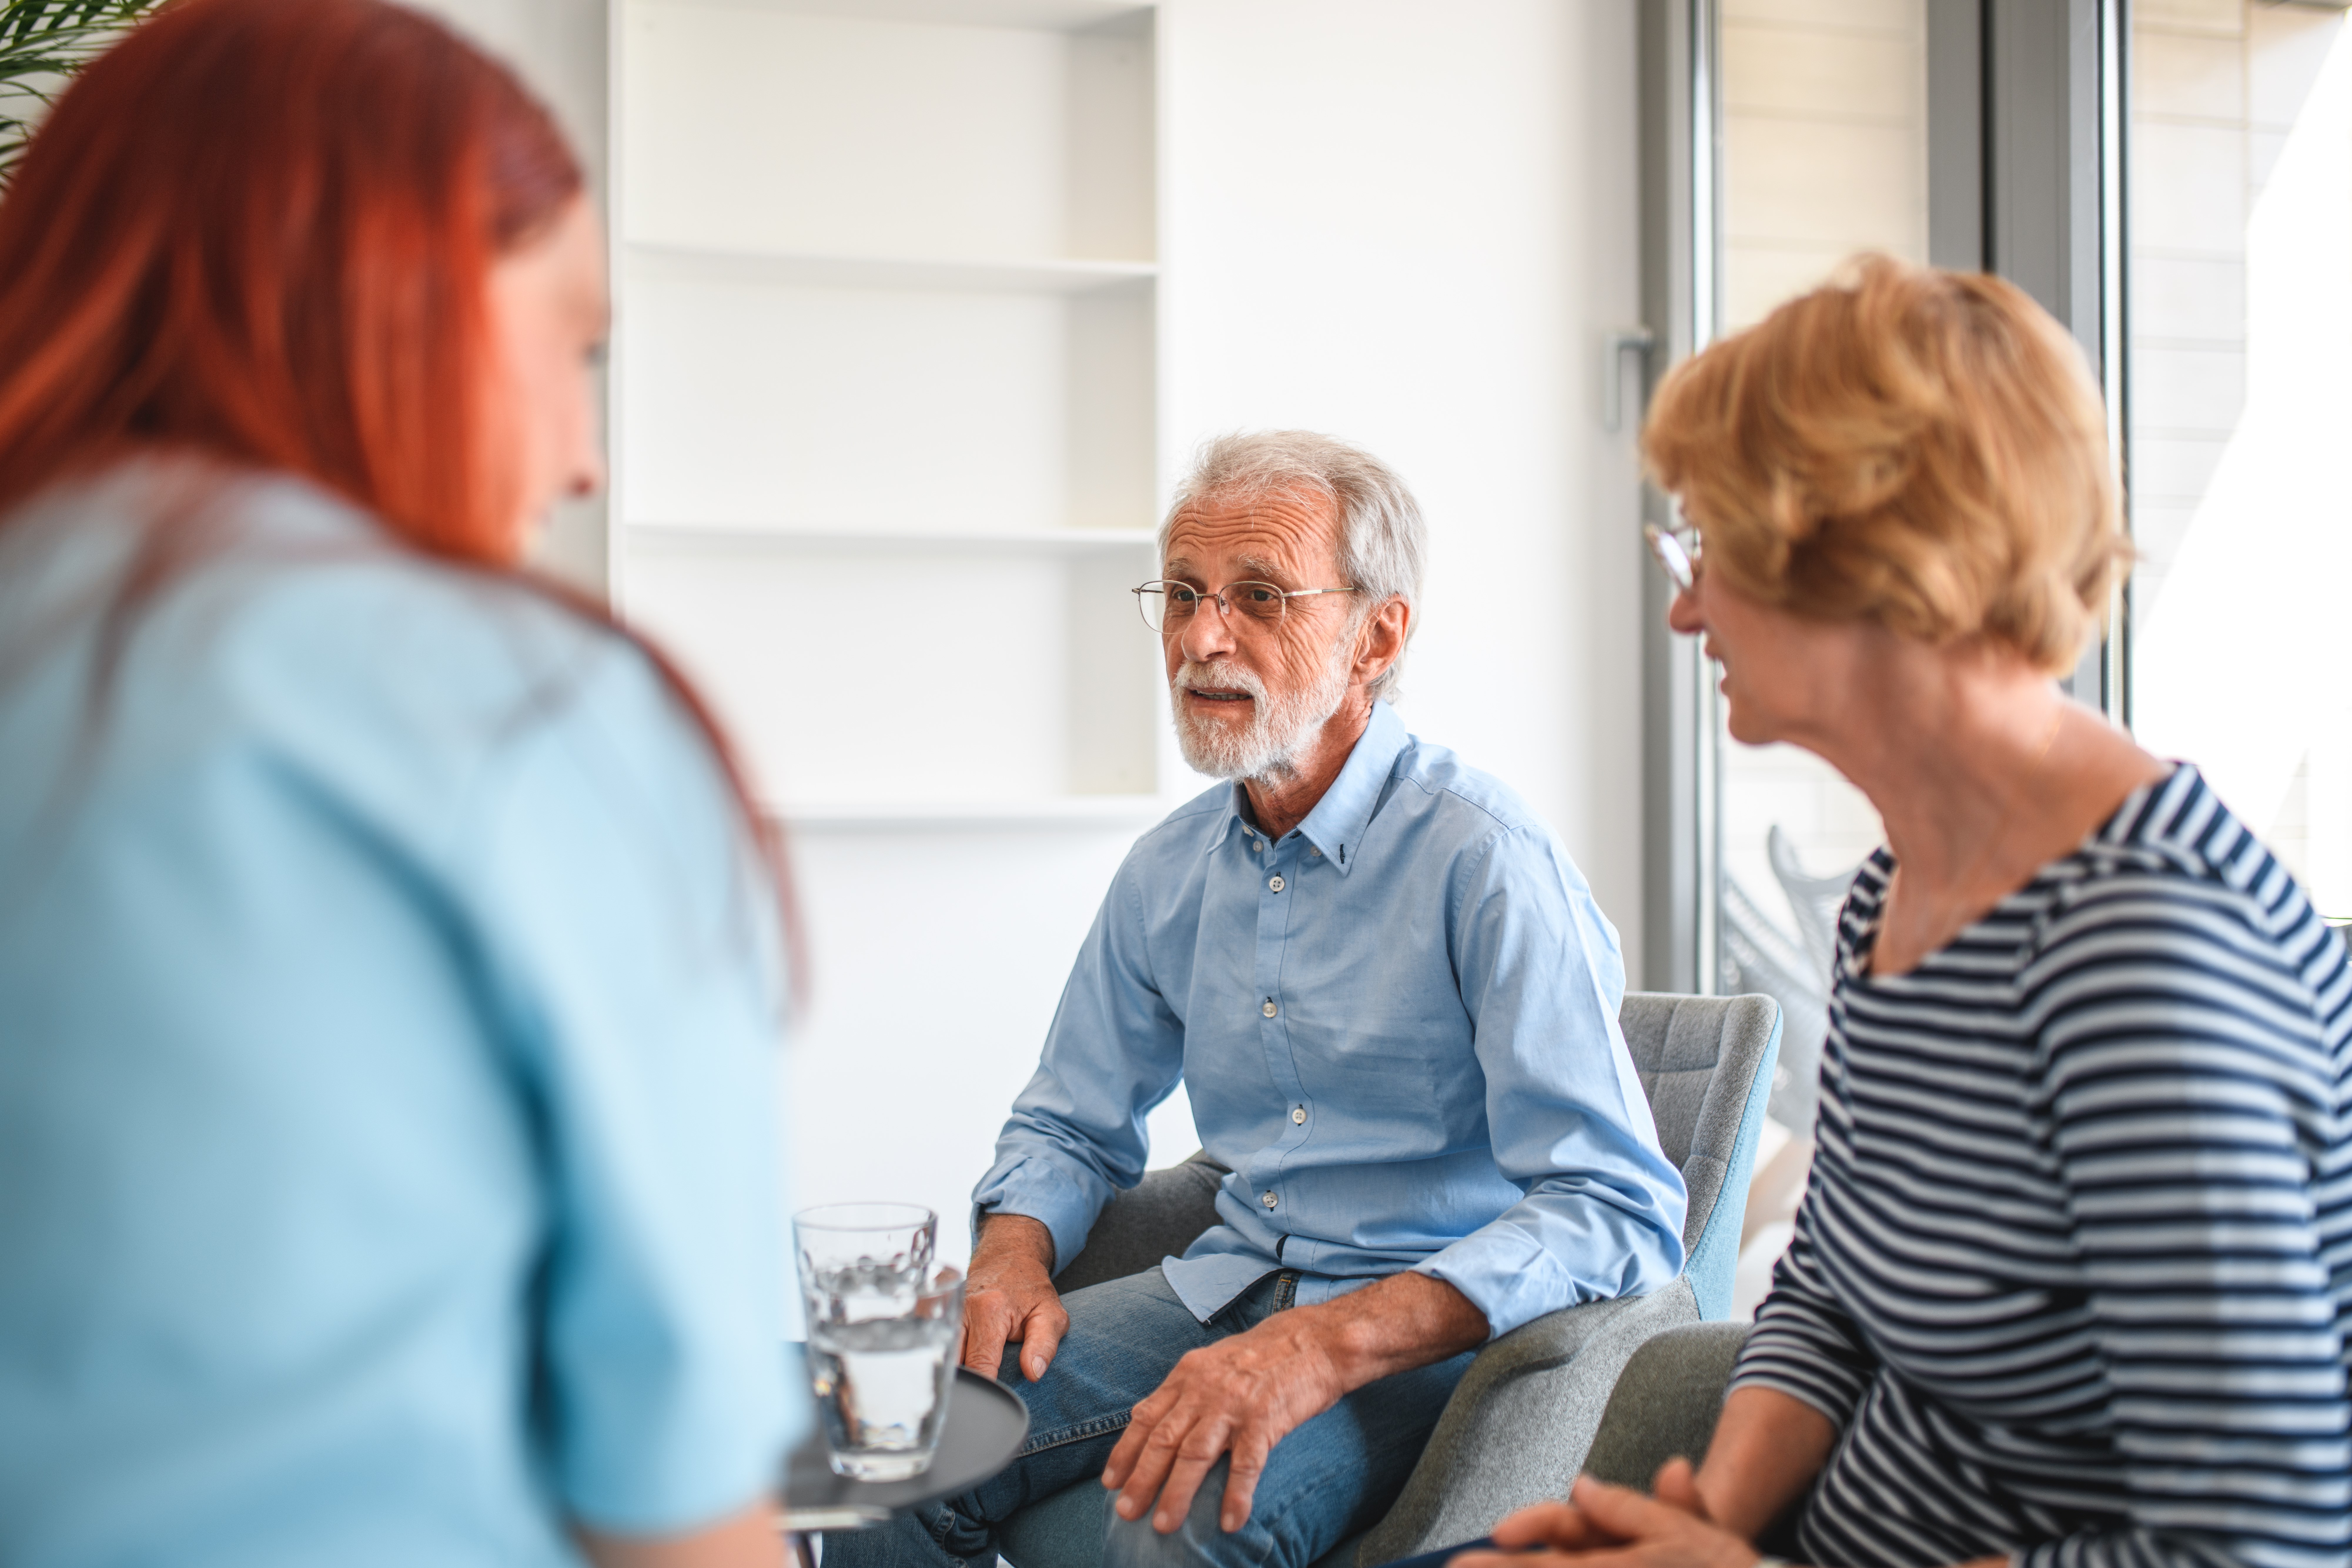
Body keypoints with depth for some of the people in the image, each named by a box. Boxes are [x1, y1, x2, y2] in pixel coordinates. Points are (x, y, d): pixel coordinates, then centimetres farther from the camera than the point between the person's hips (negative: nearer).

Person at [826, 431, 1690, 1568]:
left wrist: (1327, 1346, -35)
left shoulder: (1484, 860, -16)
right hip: (1225, 1290, 6)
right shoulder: (1170, 873, 7)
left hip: (1431, 1331, -6)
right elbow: (1071, 1125, 22)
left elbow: (1620, 1215, -25)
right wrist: (1012, 1256, -3)